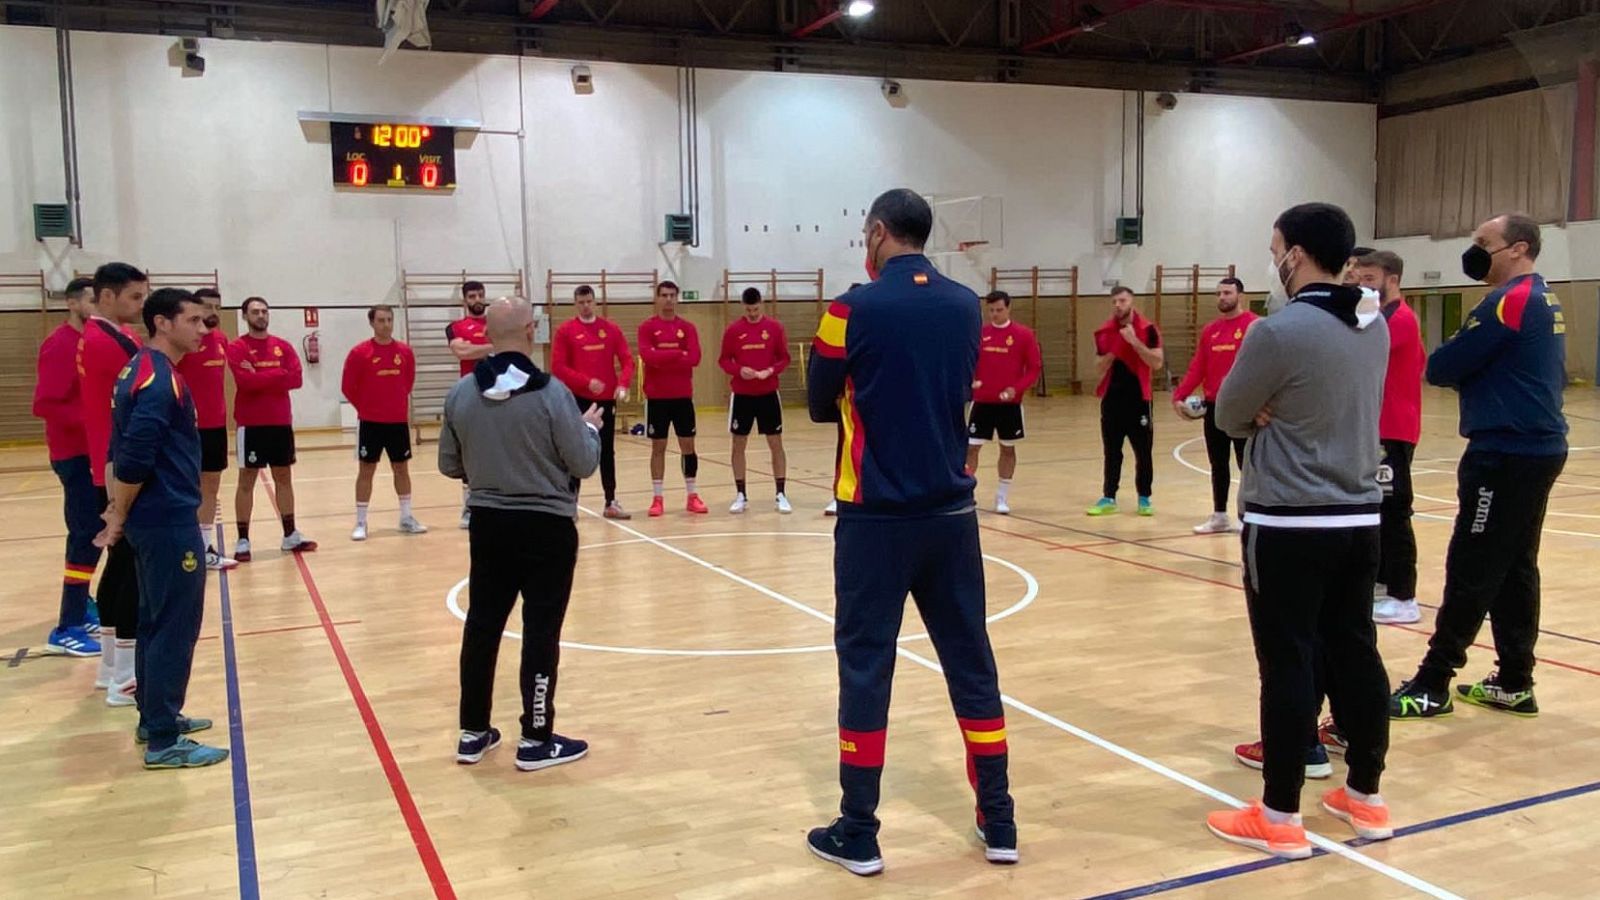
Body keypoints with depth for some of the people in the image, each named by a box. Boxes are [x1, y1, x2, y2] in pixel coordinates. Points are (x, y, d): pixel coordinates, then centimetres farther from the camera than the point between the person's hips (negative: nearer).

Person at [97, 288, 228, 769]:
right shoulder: (160, 379, -19)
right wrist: (120, 518, -11)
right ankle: (163, 741, 2)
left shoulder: (142, 368, 13)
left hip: (154, 518, 10)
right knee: (175, 626, -4)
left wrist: (121, 511, 14)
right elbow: (134, 458, -24)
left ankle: (155, 719, 27)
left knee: (156, 621, 17)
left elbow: (126, 450, 16)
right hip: (169, 521, -10)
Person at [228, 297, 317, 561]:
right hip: (251, 424, -5)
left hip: (281, 422, 5)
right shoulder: (237, 348, -5)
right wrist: (278, 376, -13)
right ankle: (243, 540, 5)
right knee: (247, 480, 1)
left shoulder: (283, 346, 8)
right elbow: (244, 381, -20)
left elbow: (295, 378, -4)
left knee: (284, 477, 11)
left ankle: (290, 535, 19)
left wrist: (260, 377, -10)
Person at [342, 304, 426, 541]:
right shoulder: (359, 352, -9)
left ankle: (407, 519, 21)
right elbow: (348, 387, -3)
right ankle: (361, 523, 9)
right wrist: (366, 408, 5)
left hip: (398, 421, 3)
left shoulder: (405, 351, 2)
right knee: (366, 470, 2)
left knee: (402, 468, 10)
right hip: (370, 422, -3)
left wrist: (399, 405, 13)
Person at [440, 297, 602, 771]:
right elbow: (584, 464, -12)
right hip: (547, 527, -4)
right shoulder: (551, 393, -17)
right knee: (541, 632, 4)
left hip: (488, 523, 5)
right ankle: (536, 740, 11)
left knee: (482, 626, 14)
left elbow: (449, 466, 6)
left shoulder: (460, 394, -3)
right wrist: (590, 428, 8)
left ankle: (473, 733, 24)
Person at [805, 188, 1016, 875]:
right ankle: (998, 823, 20)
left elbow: (820, 407, 2)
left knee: (865, 665, 4)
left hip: (876, 514, -4)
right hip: (951, 511, 4)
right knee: (971, 662, 11)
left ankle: (858, 834, 11)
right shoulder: (965, 306, 5)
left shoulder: (856, 309, -8)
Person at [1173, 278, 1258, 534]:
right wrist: (1179, 396, 2)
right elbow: (1197, 367, 12)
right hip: (1213, 406, 6)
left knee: (1246, 462, 1)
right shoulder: (1210, 330, 12)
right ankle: (1220, 516, 23)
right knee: (1217, 463, 13)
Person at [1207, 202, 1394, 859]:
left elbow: (1229, 417, -7)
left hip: (1288, 524, -7)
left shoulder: (1279, 331, -17)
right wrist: (1276, 414, 1)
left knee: (1289, 664, -1)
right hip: (1359, 519, 7)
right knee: (1356, 653, 14)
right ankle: (1365, 798, 25)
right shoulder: (1376, 327, 7)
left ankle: (1280, 817, 7)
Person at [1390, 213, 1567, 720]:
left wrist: (1451, 366, 6)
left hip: (1507, 454, -10)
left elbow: (1441, 368, -15)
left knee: (1471, 572, -6)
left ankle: (1432, 686, -1)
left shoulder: (1511, 300, -14)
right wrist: (1478, 375, 5)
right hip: (1541, 448, 10)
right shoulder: (1545, 300, 16)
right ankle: (1515, 683, 18)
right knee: (1516, 568, 13)